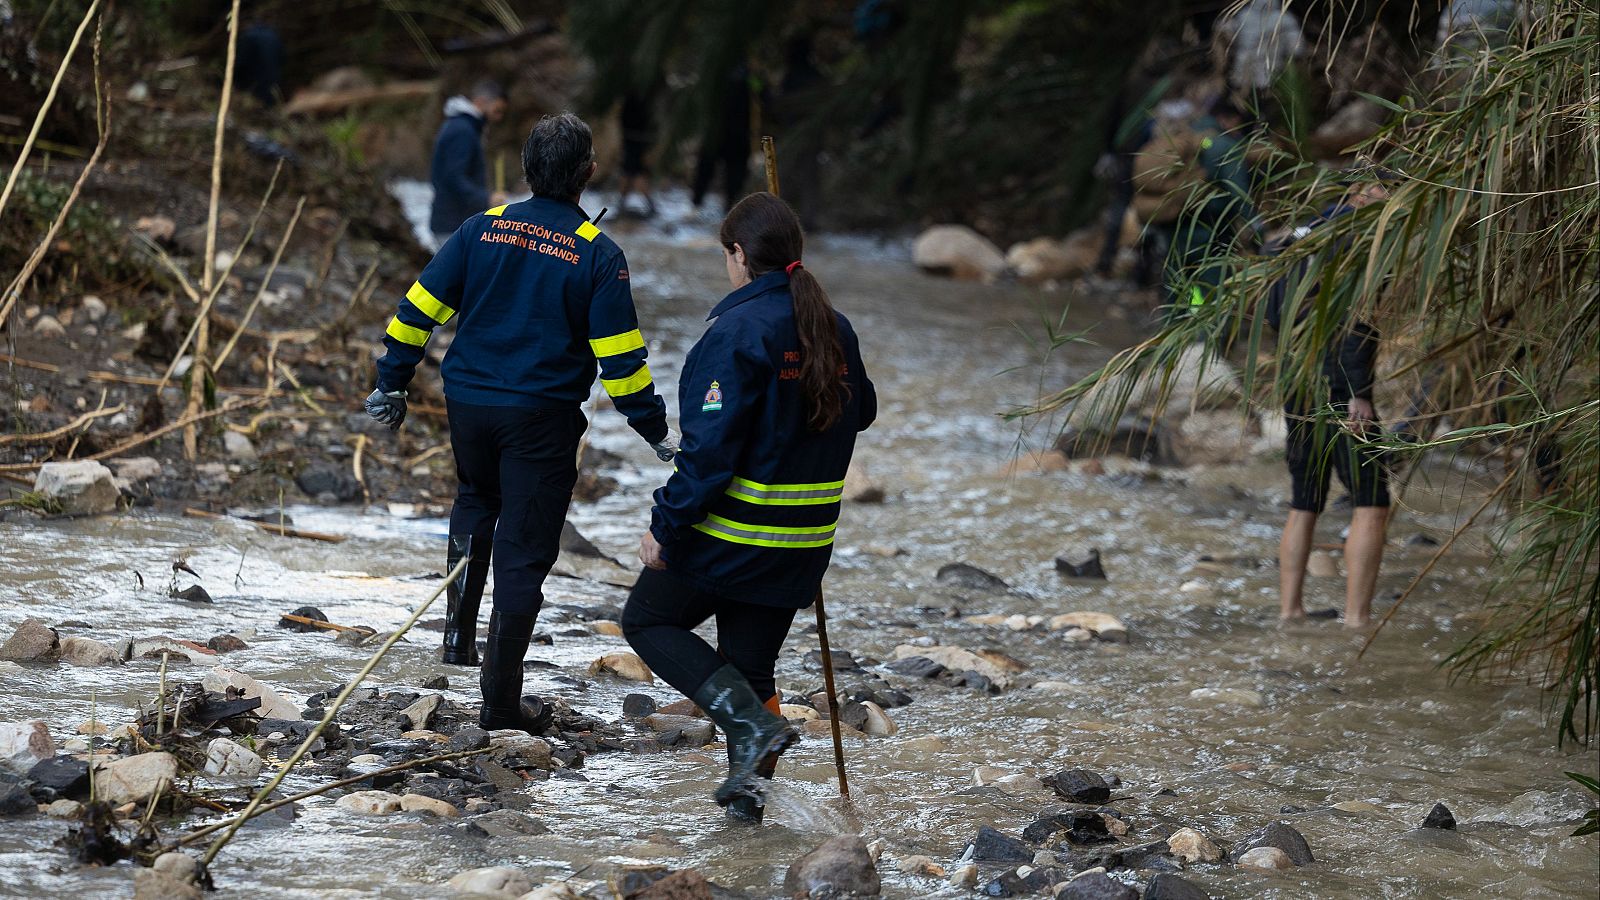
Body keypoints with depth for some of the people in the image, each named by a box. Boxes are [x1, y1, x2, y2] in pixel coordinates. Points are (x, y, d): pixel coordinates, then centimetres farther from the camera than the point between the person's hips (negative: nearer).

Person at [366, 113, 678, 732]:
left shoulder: (484, 228, -1)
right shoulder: (596, 253, -8)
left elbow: (420, 309, 0)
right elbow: (619, 354, -9)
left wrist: (391, 383, 10)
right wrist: (655, 429, 1)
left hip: (468, 403, 3)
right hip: (542, 417, -3)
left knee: (475, 500, 32)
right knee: (524, 551, 3)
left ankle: (459, 627, 20)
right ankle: (500, 700, 2)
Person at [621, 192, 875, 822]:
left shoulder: (739, 331, -18)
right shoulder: (835, 331, 4)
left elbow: (710, 446, -22)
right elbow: (859, 411, 21)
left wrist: (666, 526, -16)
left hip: (732, 532, -7)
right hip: (804, 536, 7)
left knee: (648, 619, 12)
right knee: (751, 659, 18)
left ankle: (751, 721, -6)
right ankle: (746, 791, 14)